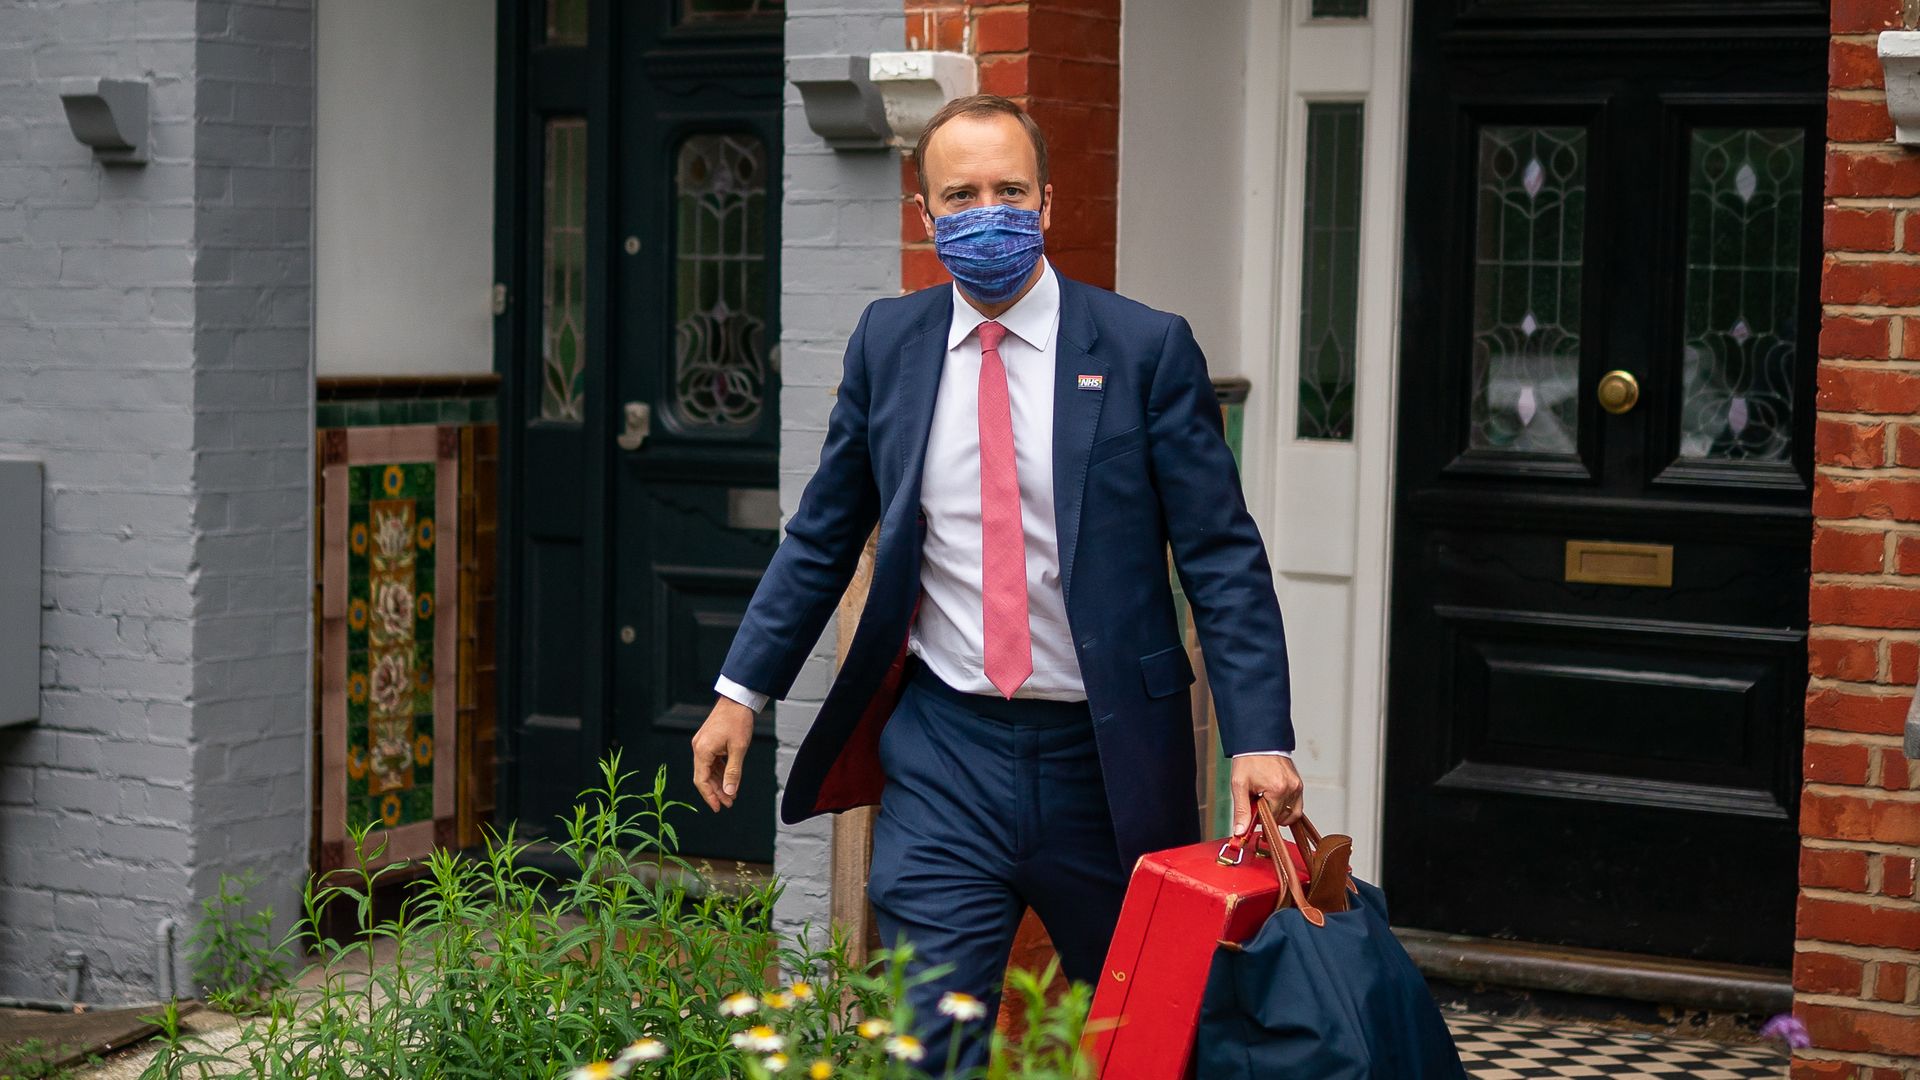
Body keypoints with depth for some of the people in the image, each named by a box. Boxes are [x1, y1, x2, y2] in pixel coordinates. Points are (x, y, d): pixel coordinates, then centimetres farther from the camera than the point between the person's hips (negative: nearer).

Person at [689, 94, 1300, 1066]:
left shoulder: (1147, 349, -5)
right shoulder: (887, 344, 5)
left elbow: (1222, 558, -6)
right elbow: (823, 538, 14)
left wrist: (1259, 738, -15)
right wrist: (743, 691, 9)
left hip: (1105, 760, -1)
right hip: (943, 748, 1)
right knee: (925, 1046, -5)